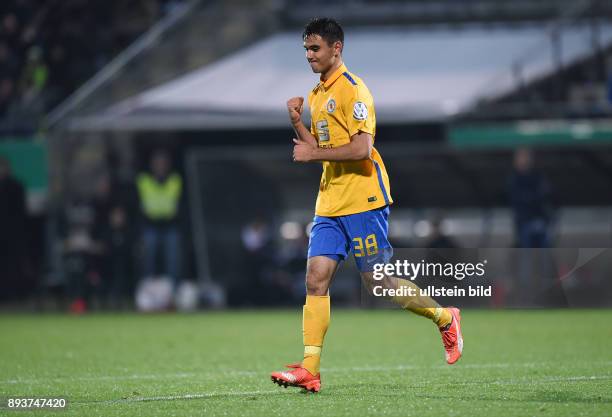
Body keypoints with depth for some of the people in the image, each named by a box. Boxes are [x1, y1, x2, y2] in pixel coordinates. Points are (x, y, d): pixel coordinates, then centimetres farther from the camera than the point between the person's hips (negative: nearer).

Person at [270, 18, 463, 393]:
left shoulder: (352, 90, -12)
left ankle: (444, 317, 20)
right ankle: (310, 369, -8)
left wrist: (314, 154, -16)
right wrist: (297, 123, 8)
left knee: (378, 282, -3)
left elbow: (362, 149, -20)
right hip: (330, 204, 8)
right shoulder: (316, 95, 17)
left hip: (362, 200, -8)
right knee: (316, 278, -4)